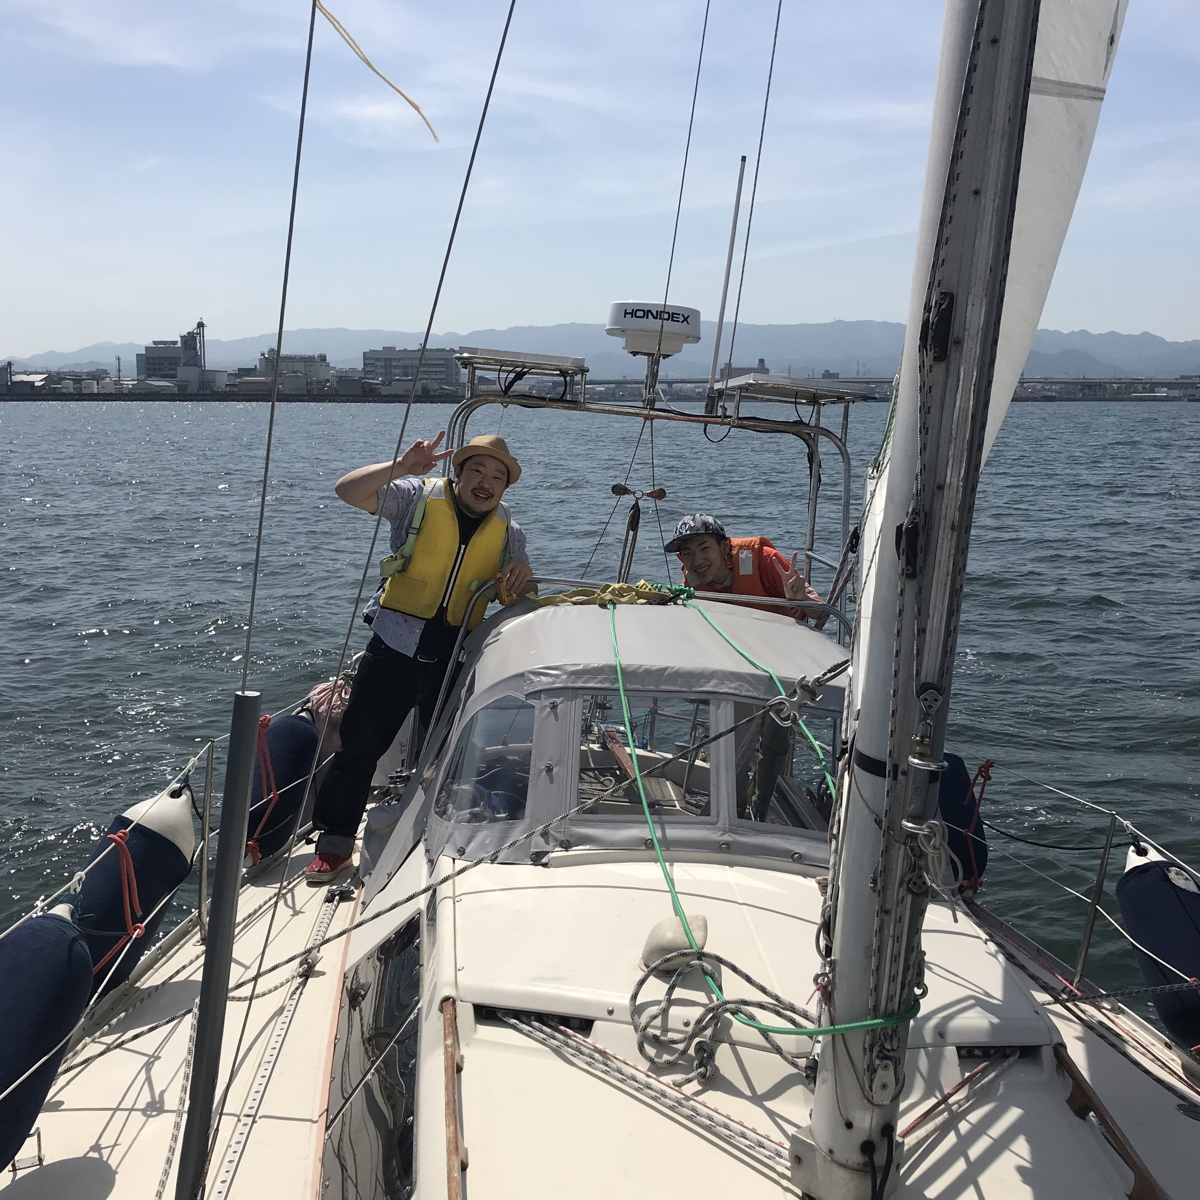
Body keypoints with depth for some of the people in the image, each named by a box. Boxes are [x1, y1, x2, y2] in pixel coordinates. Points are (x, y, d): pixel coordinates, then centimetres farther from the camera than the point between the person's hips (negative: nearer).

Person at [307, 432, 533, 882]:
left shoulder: (507, 530, 9)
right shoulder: (418, 497, -3)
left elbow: (518, 593, 16)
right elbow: (348, 491, -14)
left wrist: (521, 572, -9)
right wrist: (399, 468, -30)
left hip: (455, 660, 4)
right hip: (395, 648, -3)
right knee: (359, 746, -1)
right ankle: (334, 847, 11)